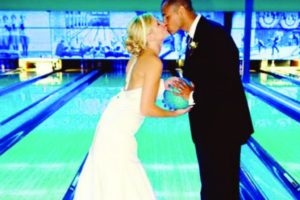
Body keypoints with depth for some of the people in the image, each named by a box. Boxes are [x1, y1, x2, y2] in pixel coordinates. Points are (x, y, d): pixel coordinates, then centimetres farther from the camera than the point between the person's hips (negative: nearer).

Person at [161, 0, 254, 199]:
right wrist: (182, 85, -4)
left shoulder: (214, 33, -18)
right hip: (208, 126, 9)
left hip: (223, 127, -9)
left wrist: (192, 96, -20)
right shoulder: (195, 36, 10)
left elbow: (227, 83, -25)